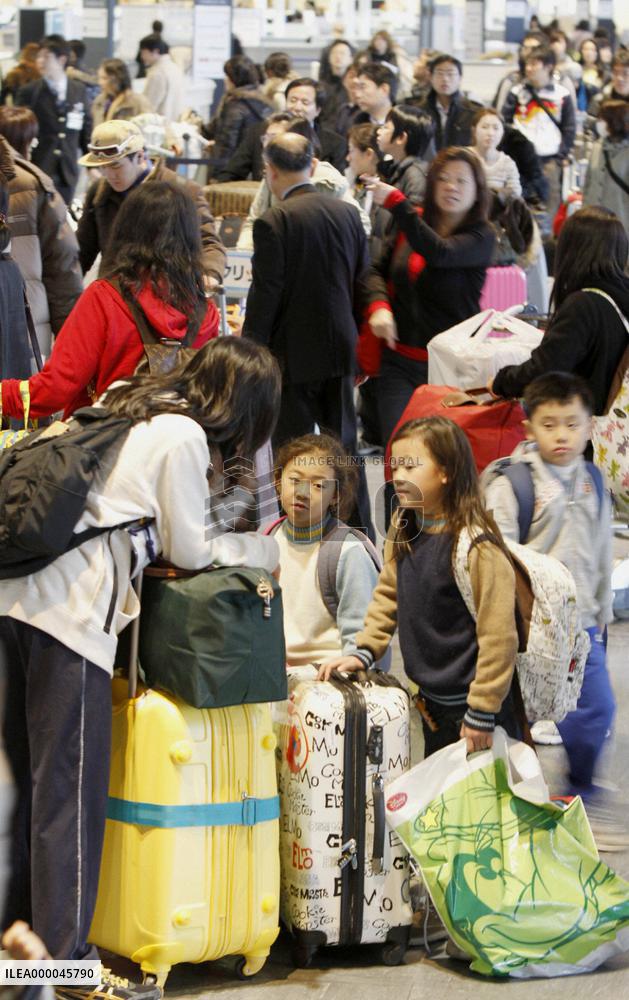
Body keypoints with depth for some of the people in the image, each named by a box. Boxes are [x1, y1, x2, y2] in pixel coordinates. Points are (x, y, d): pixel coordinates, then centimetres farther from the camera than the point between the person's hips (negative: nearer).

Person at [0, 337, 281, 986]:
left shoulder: (130, 402, 19)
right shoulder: (184, 437, -6)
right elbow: (191, 549, 2)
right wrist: (261, 550, 17)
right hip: (71, 612, -9)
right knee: (72, 788, -5)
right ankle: (67, 962, -2)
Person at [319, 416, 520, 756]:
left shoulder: (477, 545, -23)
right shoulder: (403, 531, 2)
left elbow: (498, 636, -22)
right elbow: (388, 594, 16)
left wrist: (482, 713, -18)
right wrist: (363, 651, 4)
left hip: (469, 703, -8)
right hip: (431, 702, 8)